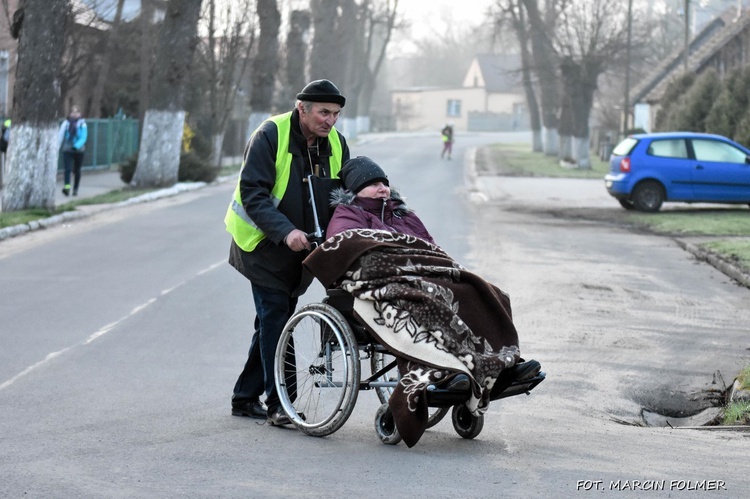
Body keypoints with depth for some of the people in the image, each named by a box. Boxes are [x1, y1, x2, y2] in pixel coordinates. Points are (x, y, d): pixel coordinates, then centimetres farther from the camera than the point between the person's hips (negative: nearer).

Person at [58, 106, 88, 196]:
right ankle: (67, 187, -26)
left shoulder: (82, 124, -3)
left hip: (78, 150, 0)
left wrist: (76, 146, -27)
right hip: (67, 150, 0)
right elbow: (61, 135, -1)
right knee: (67, 169, -15)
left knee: (77, 171, 11)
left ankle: (75, 189, 22)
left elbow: (83, 137, -11)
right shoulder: (66, 123, 1)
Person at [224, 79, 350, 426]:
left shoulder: (335, 143, 1)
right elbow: (252, 193, -23)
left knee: (274, 319, 12)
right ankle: (278, 402, -13)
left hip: (301, 249, 6)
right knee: (275, 316, -13)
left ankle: (246, 397, 23)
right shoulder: (270, 135, -18)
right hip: (263, 242, -6)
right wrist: (285, 231, -35)